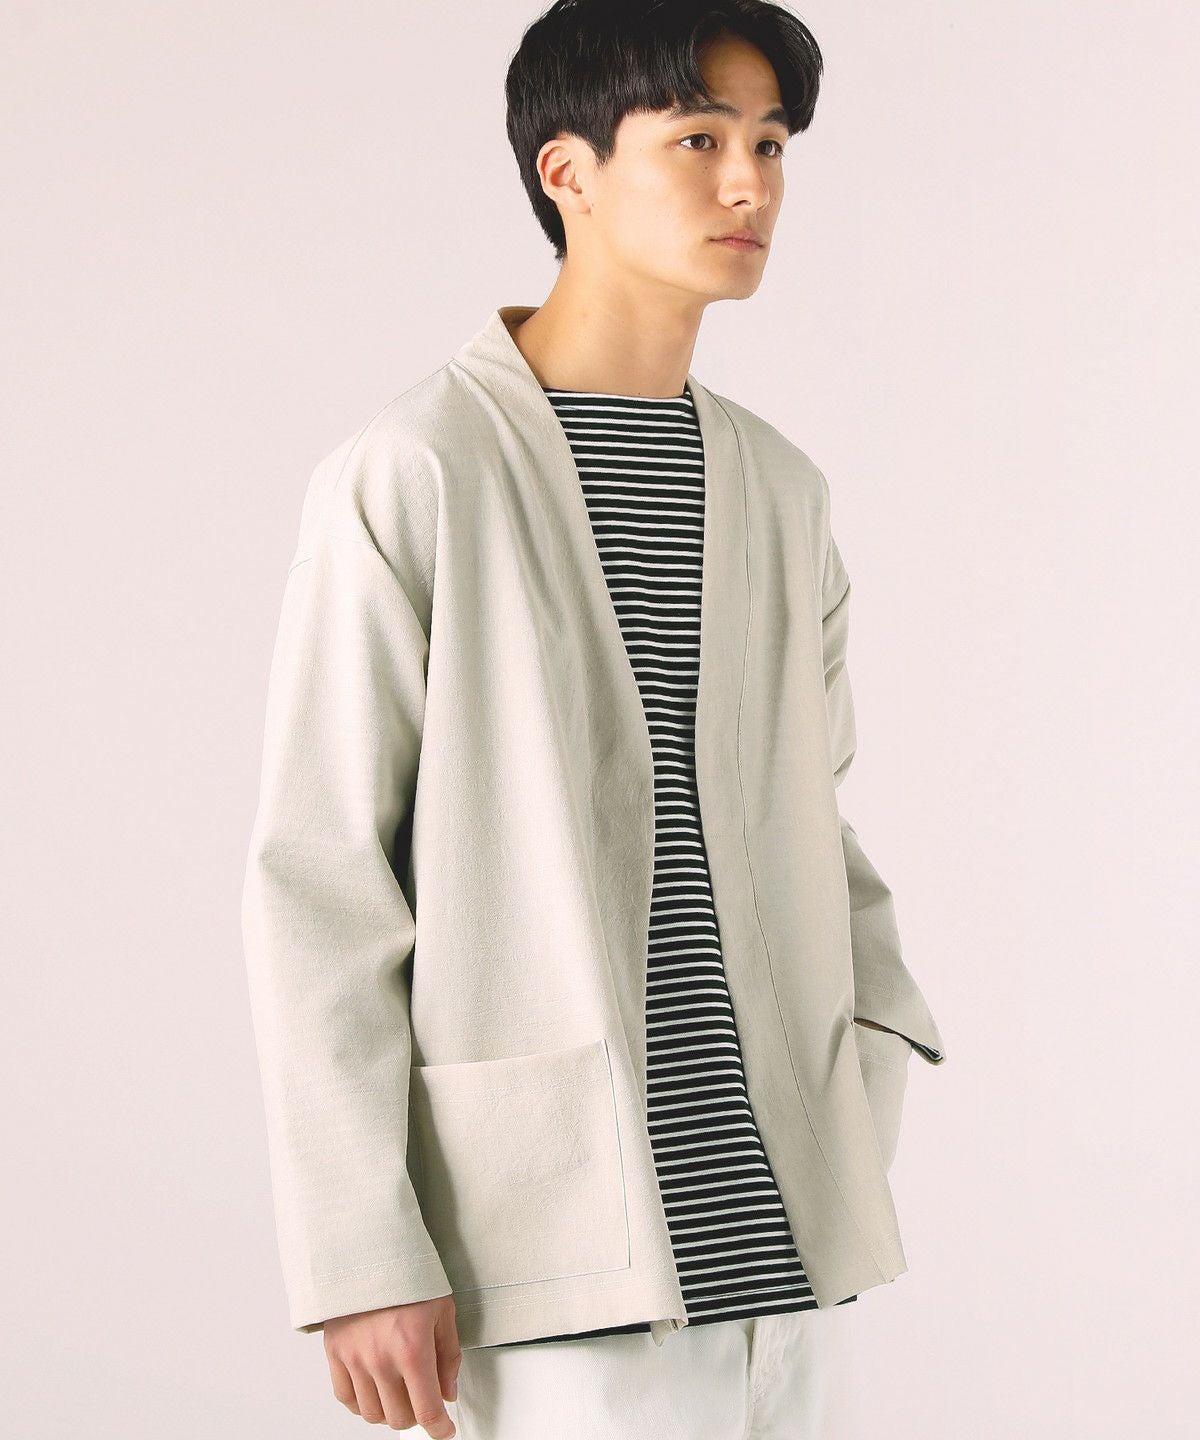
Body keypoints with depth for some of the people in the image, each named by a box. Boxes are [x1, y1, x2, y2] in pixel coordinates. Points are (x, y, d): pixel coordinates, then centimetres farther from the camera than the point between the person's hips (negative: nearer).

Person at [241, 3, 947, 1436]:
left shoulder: (780, 492, 13)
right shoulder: (411, 479, -6)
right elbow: (315, 880, -8)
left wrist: (877, 1033, 3)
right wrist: (362, 1261, -12)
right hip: (558, 1246, -6)